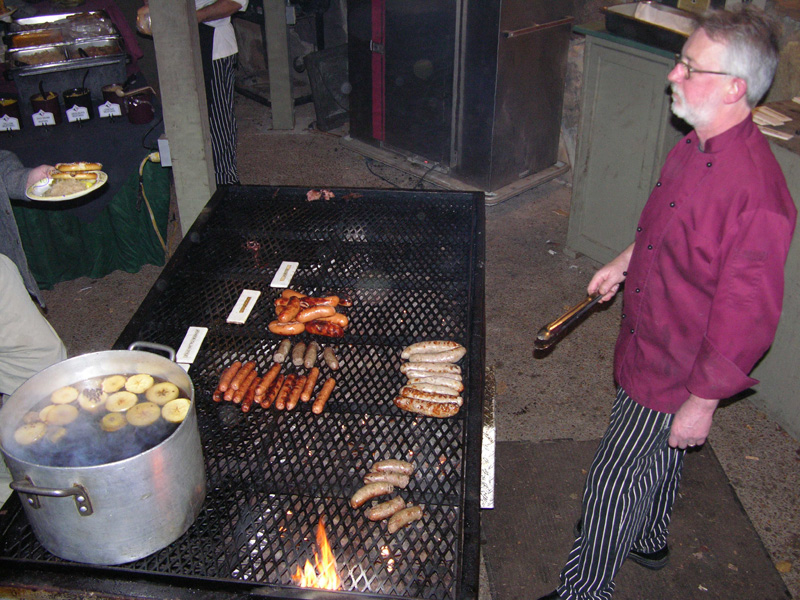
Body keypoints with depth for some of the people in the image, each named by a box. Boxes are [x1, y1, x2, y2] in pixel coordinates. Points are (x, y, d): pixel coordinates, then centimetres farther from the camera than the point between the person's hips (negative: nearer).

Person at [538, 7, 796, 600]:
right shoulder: (696, 147, -4)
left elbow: (746, 314, -28)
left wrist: (703, 401, -21)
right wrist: (624, 262, 16)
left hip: (679, 371, -9)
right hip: (653, 345, 9)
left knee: (613, 483, 6)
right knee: (658, 458, 29)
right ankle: (648, 540, 55)